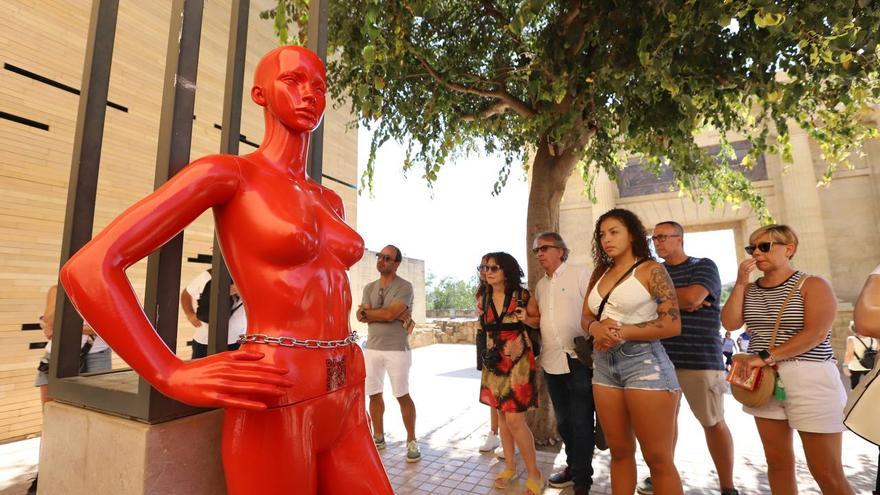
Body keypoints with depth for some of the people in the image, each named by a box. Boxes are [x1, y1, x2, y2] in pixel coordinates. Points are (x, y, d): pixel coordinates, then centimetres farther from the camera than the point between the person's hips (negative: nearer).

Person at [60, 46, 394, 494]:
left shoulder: (329, 201, 15)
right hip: (276, 408, -6)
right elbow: (87, 269, -10)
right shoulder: (225, 172, -5)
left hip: (345, 403, 7)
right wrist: (175, 376, -14)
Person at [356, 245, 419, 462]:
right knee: (374, 394, 13)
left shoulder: (404, 287, -7)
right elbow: (361, 317, -4)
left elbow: (389, 314, -19)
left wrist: (367, 311, -4)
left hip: (397, 349, -5)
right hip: (371, 348, 5)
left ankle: (412, 441, 17)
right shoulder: (369, 288, 10)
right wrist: (397, 315, -13)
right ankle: (378, 437, 31)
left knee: (403, 395, 3)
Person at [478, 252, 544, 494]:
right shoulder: (485, 298, 4)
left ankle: (534, 473, 12)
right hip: (495, 361, 5)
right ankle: (510, 466, 31)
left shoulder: (522, 295, -10)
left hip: (518, 360, -5)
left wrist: (527, 319, -15)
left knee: (514, 418, -7)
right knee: (501, 414, 13)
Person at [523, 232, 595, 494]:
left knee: (581, 422, 4)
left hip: (579, 360, -6)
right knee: (563, 421, 18)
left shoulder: (580, 274, -6)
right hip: (552, 362, 6)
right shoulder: (541, 284, 13)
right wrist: (524, 318, 1)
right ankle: (572, 466, 37)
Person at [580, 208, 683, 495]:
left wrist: (621, 332, -17)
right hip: (604, 365, 6)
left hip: (644, 363, -5)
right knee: (619, 451, 15)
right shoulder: (600, 273, 13)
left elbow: (672, 324, -10)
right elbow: (585, 318, 12)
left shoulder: (651, 269, -4)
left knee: (658, 459, 3)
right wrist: (596, 328, -11)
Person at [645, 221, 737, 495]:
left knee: (713, 422, 6)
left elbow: (692, 297, -18)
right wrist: (679, 301, -10)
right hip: (661, 357, 4)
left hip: (700, 358, -4)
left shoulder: (704, 266, -1)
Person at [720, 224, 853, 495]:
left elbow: (816, 334, -15)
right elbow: (730, 323, -1)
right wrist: (740, 282, -4)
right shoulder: (750, 289, 11)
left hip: (809, 380, -4)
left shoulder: (812, 285, -3)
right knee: (777, 462, 12)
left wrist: (766, 357, -22)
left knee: (827, 473, 0)